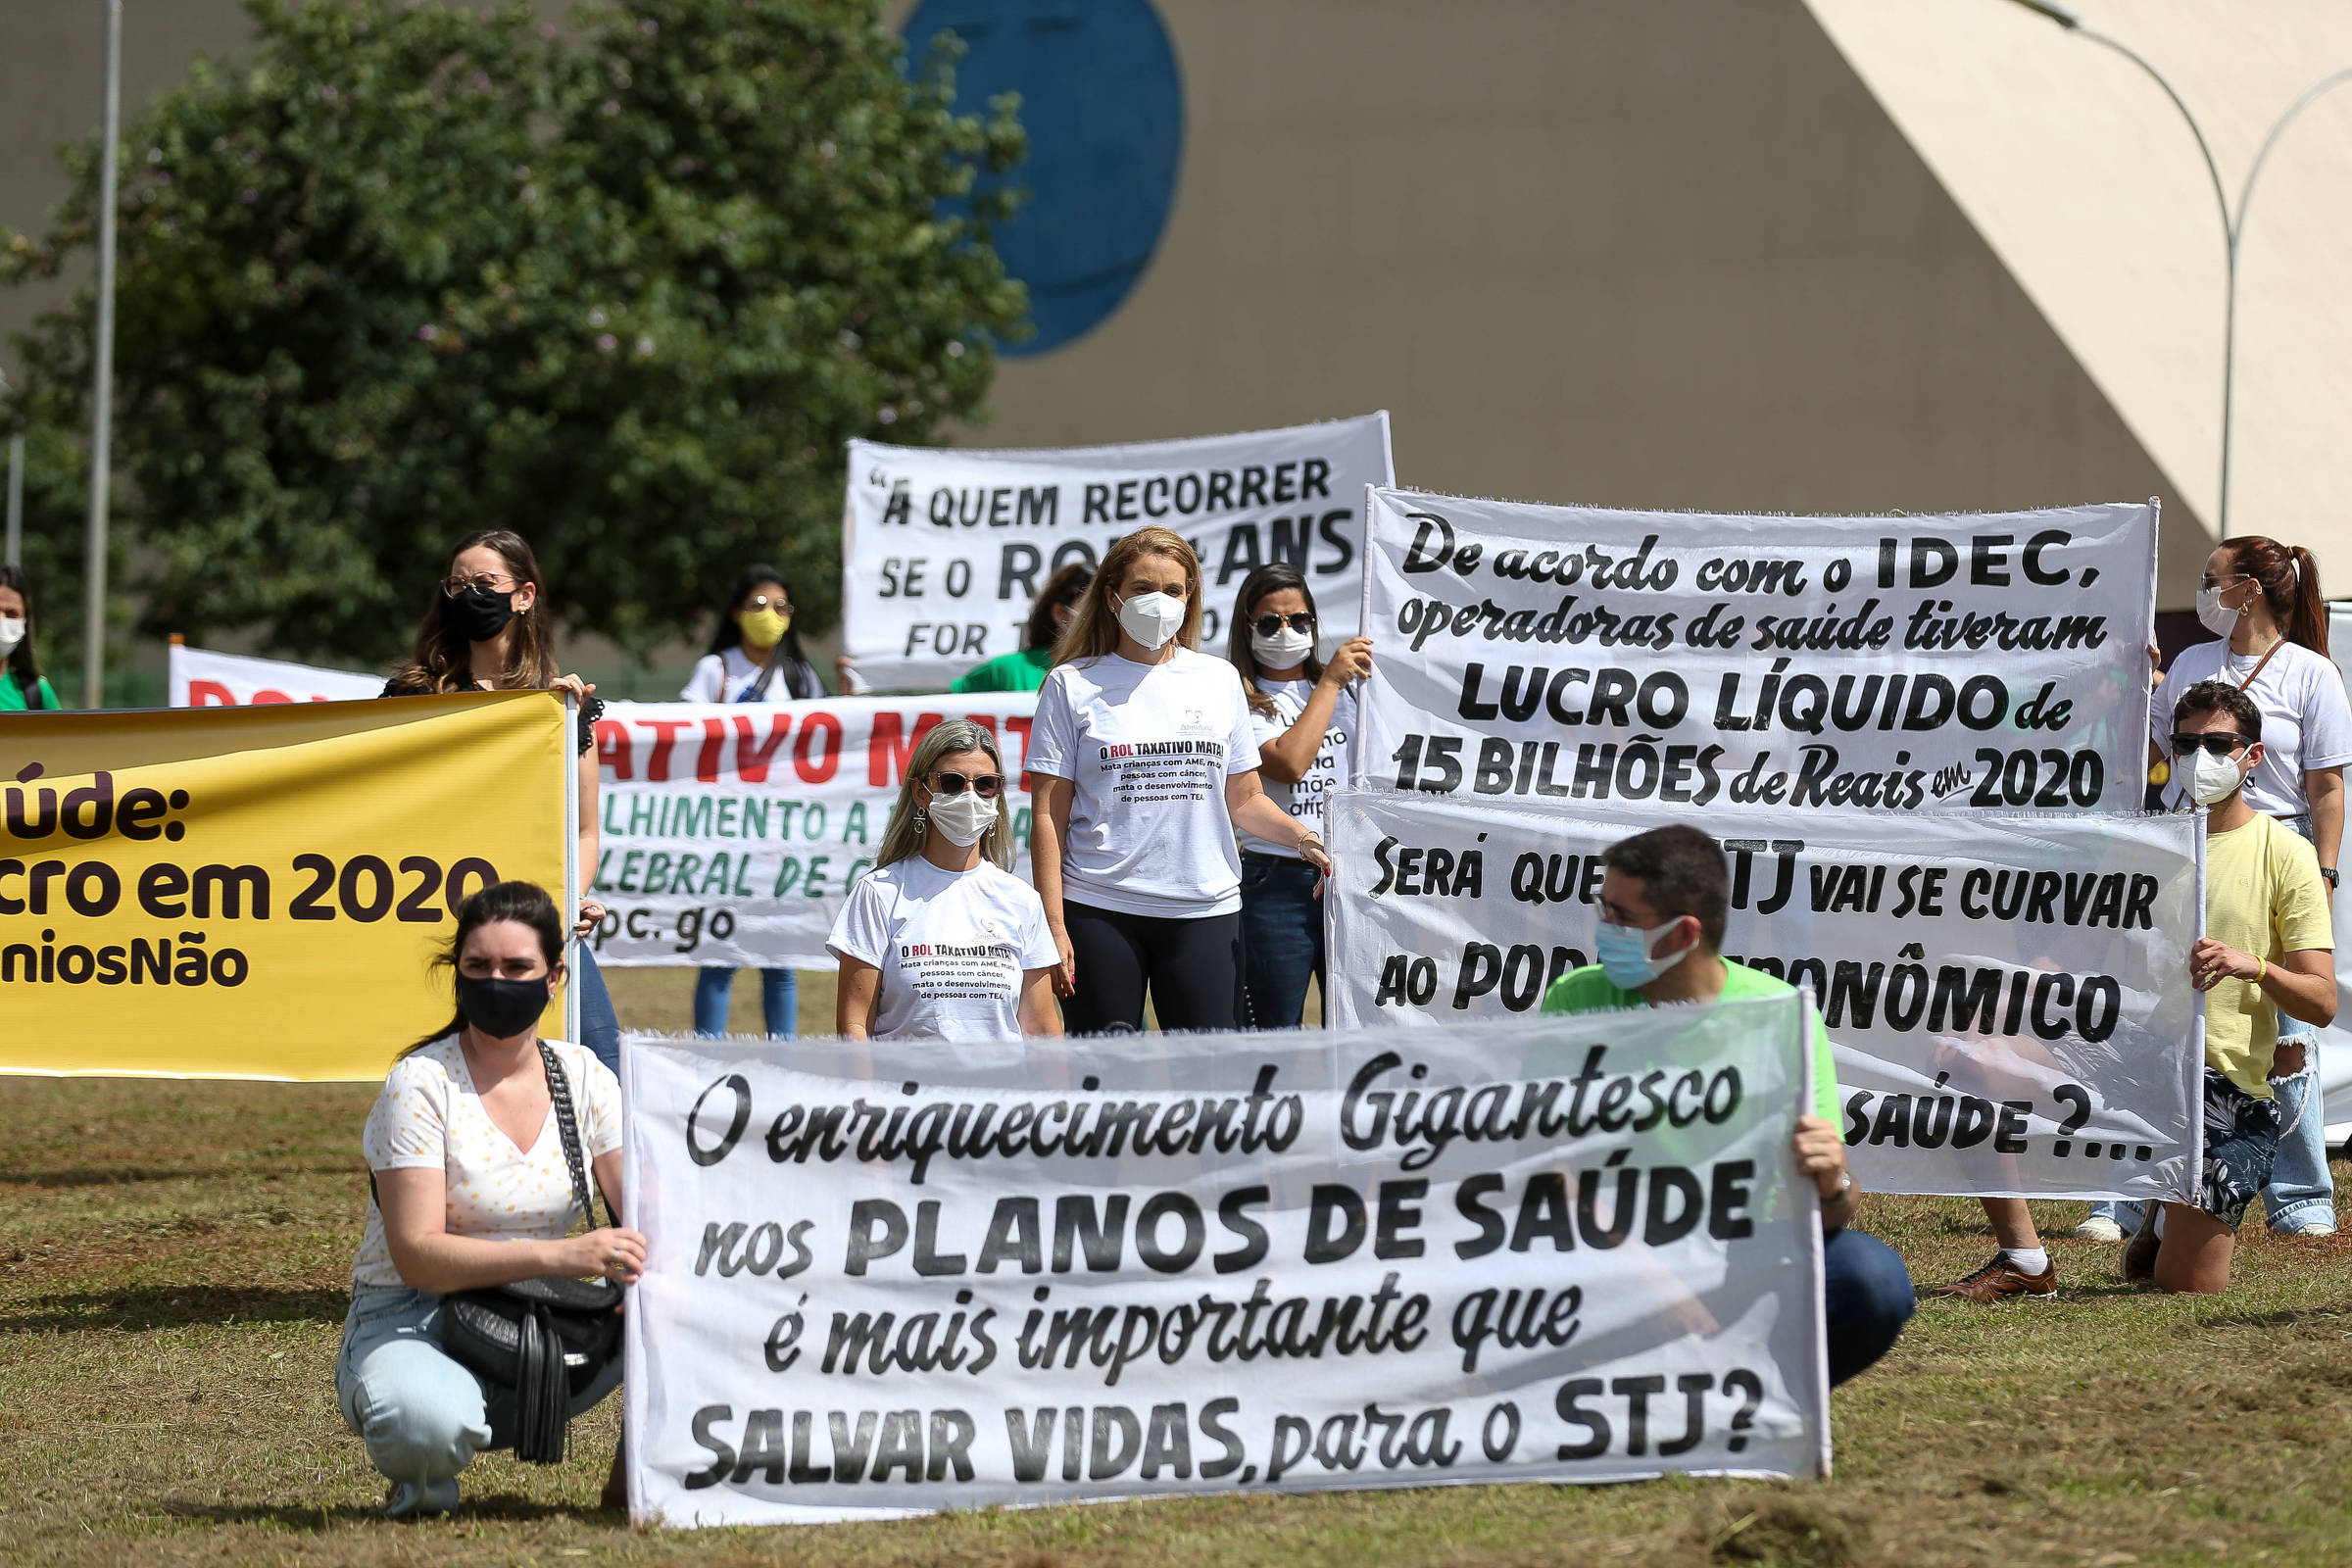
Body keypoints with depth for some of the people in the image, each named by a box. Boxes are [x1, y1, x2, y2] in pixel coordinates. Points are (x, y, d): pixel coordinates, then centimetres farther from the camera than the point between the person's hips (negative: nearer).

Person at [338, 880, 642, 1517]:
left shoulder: (586, 1078, 3)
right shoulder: (420, 1085, -13)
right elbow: (418, 1256, -21)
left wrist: (649, 1263, -27)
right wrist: (561, 1255, -33)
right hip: (410, 1321, -4)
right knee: (432, 1423, -40)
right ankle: (423, 1478, -2)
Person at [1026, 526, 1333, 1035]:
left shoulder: (1219, 681, 12)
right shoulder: (1073, 686, 3)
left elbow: (1244, 799, 16)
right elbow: (1049, 818, 1)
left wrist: (1305, 838, -3)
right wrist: (1053, 927, -6)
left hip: (1205, 911, 2)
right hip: (1100, 911, -2)